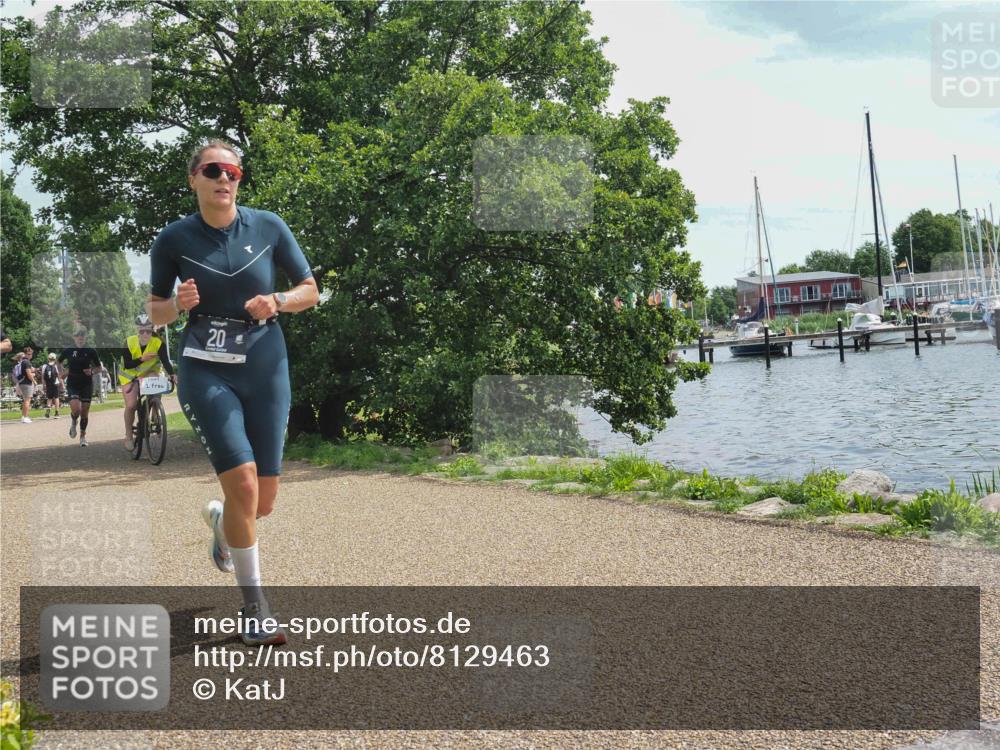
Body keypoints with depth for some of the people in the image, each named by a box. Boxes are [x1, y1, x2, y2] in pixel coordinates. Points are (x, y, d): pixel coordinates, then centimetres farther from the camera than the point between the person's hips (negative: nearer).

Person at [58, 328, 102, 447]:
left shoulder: (91, 352, -2)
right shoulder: (68, 351, -1)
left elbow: (99, 367, 7)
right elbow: (57, 361, 18)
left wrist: (92, 371, -12)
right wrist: (62, 373, 6)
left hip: (87, 385, 1)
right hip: (73, 384, -1)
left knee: (85, 412, 3)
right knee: (76, 409, -19)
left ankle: (83, 436, 21)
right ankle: (73, 422, 17)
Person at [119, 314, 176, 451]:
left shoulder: (158, 343, -22)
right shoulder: (129, 342, -21)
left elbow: (165, 361, -31)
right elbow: (126, 365, -21)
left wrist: (172, 375, -50)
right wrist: (142, 359, -36)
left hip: (148, 374, 0)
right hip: (130, 376, 0)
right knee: (131, 405, -12)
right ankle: (128, 436, 9)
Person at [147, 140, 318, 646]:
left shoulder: (268, 227, -1)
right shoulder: (174, 239, -2)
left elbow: (310, 291, 7)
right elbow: (155, 312, 8)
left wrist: (276, 301, -13)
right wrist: (179, 304, -14)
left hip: (265, 367, 2)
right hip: (206, 370, -2)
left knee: (263, 501, 4)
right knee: (242, 482, -17)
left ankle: (219, 520, 43)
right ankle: (254, 609, -1)